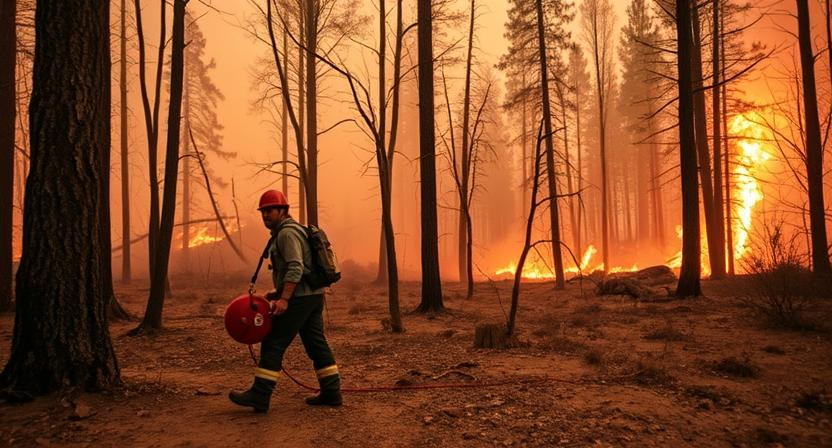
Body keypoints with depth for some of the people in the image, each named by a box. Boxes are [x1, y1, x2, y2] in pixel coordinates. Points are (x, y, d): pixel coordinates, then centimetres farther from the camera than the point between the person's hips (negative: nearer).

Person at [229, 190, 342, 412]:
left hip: (300, 298, -10)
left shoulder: (287, 233, -11)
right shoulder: (292, 230, 22)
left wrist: (284, 299, -27)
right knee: (316, 344, 11)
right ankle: (331, 392, 15)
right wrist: (278, 293, 20)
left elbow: (296, 268, -23)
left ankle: (260, 396, -2)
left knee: (273, 343, -5)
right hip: (313, 295, 10)